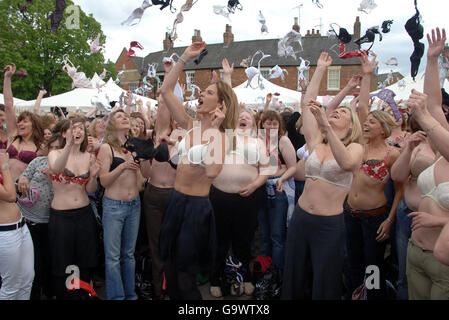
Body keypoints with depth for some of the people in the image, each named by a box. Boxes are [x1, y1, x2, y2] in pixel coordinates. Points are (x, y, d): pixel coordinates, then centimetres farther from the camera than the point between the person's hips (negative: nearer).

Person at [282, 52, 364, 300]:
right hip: (300, 218, 4)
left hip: (330, 224, -4)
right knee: (293, 279, 17)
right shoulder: (315, 143, 5)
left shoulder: (355, 148, -5)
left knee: (324, 288, 9)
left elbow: (346, 163, -30)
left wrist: (326, 126, -37)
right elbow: (307, 104, 0)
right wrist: (320, 69, 5)